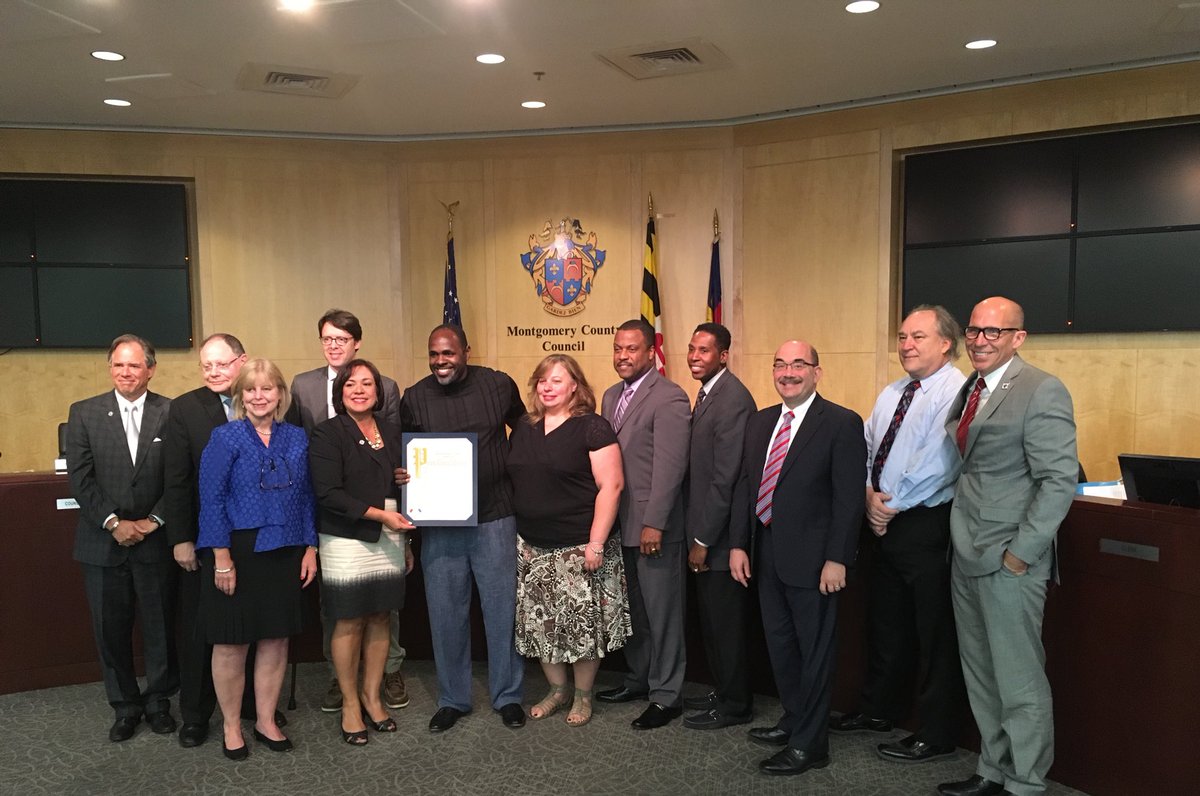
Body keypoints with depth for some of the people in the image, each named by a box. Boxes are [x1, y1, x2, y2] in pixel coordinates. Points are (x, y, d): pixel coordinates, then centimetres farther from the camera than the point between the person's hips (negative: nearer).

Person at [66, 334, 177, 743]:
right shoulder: (84, 413, 2)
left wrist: (153, 521, -11)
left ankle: (158, 700, 27)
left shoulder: (171, 413, -2)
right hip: (104, 541, 1)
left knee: (161, 625, 9)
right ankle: (125, 706, 25)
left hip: (156, 540, -1)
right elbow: (80, 478, -3)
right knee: (111, 628, 9)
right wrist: (113, 523, -12)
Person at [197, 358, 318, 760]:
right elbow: (211, 500, -10)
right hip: (237, 552, -4)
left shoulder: (297, 438, 6)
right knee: (231, 643, 7)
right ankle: (232, 727, 25)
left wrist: (310, 548, 5)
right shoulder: (225, 438, -6)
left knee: (276, 641, 11)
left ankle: (266, 721, 27)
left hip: (284, 554, 4)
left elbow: (306, 497, 9)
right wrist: (221, 558, -14)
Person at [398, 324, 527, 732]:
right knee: (445, 612, 9)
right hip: (439, 522, 1)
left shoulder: (499, 386, -1)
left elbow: (525, 429, 15)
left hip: (494, 517, -1)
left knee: (502, 608, 6)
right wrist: (401, 475, -12)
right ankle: (452, 699, 26)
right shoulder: (414, 397, 1)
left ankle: (507, 695, 24)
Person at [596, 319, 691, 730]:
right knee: (631, 608, 18)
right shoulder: (611, 396, 13)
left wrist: (653, 523, -21)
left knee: (662, 612, 3)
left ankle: (665, 695, 16)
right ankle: (638, 678, 33)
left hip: (654, 526, -8)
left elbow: (669, 466, -19)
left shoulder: (669, 398, -13)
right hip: (619, 523, 8)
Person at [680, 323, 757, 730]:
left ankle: (734, 705, 19)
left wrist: (703, 539, -18)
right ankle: (724, 692, 32)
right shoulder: (708, 394, 12)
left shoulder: (733, 398, -18)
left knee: (725, 621, 4)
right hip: (702, 531, 9)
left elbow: (725, 476, -21)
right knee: (712, 619, 18)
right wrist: (696, 533, 11)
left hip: (719, 535, -9)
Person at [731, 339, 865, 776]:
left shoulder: (842, 423, -11)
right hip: (766, 552, 7)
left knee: (813, 650, 6)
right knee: (779, 643, 20)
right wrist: (738, 544, 5)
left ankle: (809, 744, 19)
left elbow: (849, 497, -14)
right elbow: (745, 486, 11)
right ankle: (793, 720, 39)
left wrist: (837, 559, -17)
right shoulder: (760, 422, 9)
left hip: (811, 557, -7)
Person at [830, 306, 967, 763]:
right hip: (885, 521, 9)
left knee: (935, 633, 3)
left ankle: (937, 736, 16)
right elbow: (868, 446, 14)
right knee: (884, 621, 20)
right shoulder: (892, 394, 14)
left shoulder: (955, 392, -14)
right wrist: (870, 494, -4)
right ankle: (879, 709, 37)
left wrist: (892, 503, -14)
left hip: (927, 524, -9)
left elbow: (937, 463, -22)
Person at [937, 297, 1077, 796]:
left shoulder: (1042, 392, -13)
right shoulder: (969, 389, 12)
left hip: (1009, 561, -8)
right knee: (980, 675, 17)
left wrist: (1020, 553, -18)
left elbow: (1060, 480, -18)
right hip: (966, 557, 8)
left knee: (1018, 680, 3)